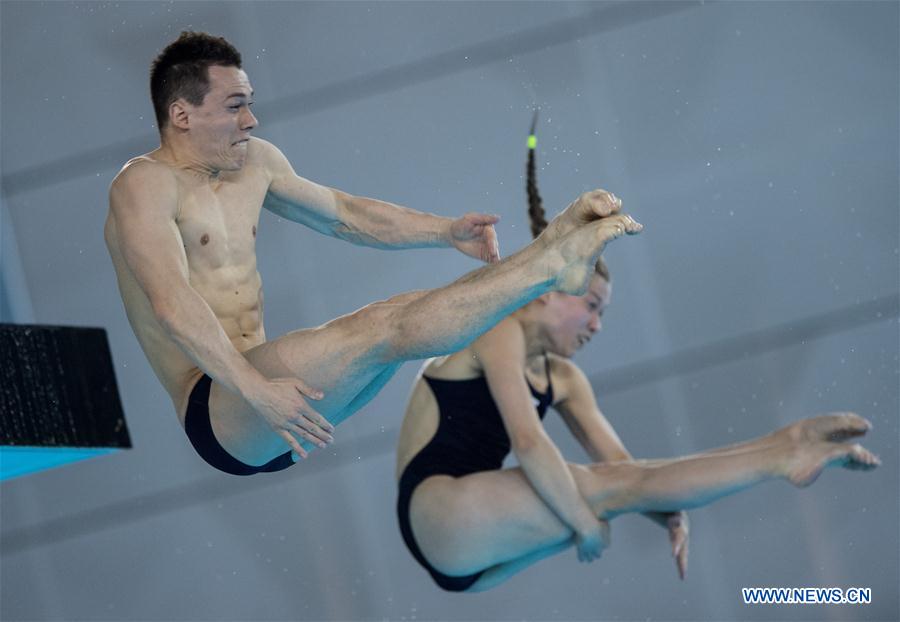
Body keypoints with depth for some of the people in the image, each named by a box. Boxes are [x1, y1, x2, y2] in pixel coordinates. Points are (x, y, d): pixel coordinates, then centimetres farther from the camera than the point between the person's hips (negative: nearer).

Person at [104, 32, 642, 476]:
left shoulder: (254, 163, 14)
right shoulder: (145, 184, -11)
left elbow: (348, 216, 24)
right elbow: (171, 301, -27)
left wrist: (448, 231, 10)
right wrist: (255, 388, -38)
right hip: (217, 413, -8)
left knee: (409, 316, -12)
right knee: (382, 328, -24)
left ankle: (557, 246, -11)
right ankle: (556, 262, -26)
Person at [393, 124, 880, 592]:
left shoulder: (562, 378, 19)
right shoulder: (501, 332, -6)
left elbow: (615, 459, 8)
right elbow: (526, 440, -19)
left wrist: (666, 512, -11)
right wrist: (584, 523, -19)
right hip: (434, 509, -8)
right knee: (612, 489, -21)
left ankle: (782, 451, -12)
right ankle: (779, 456, -24)